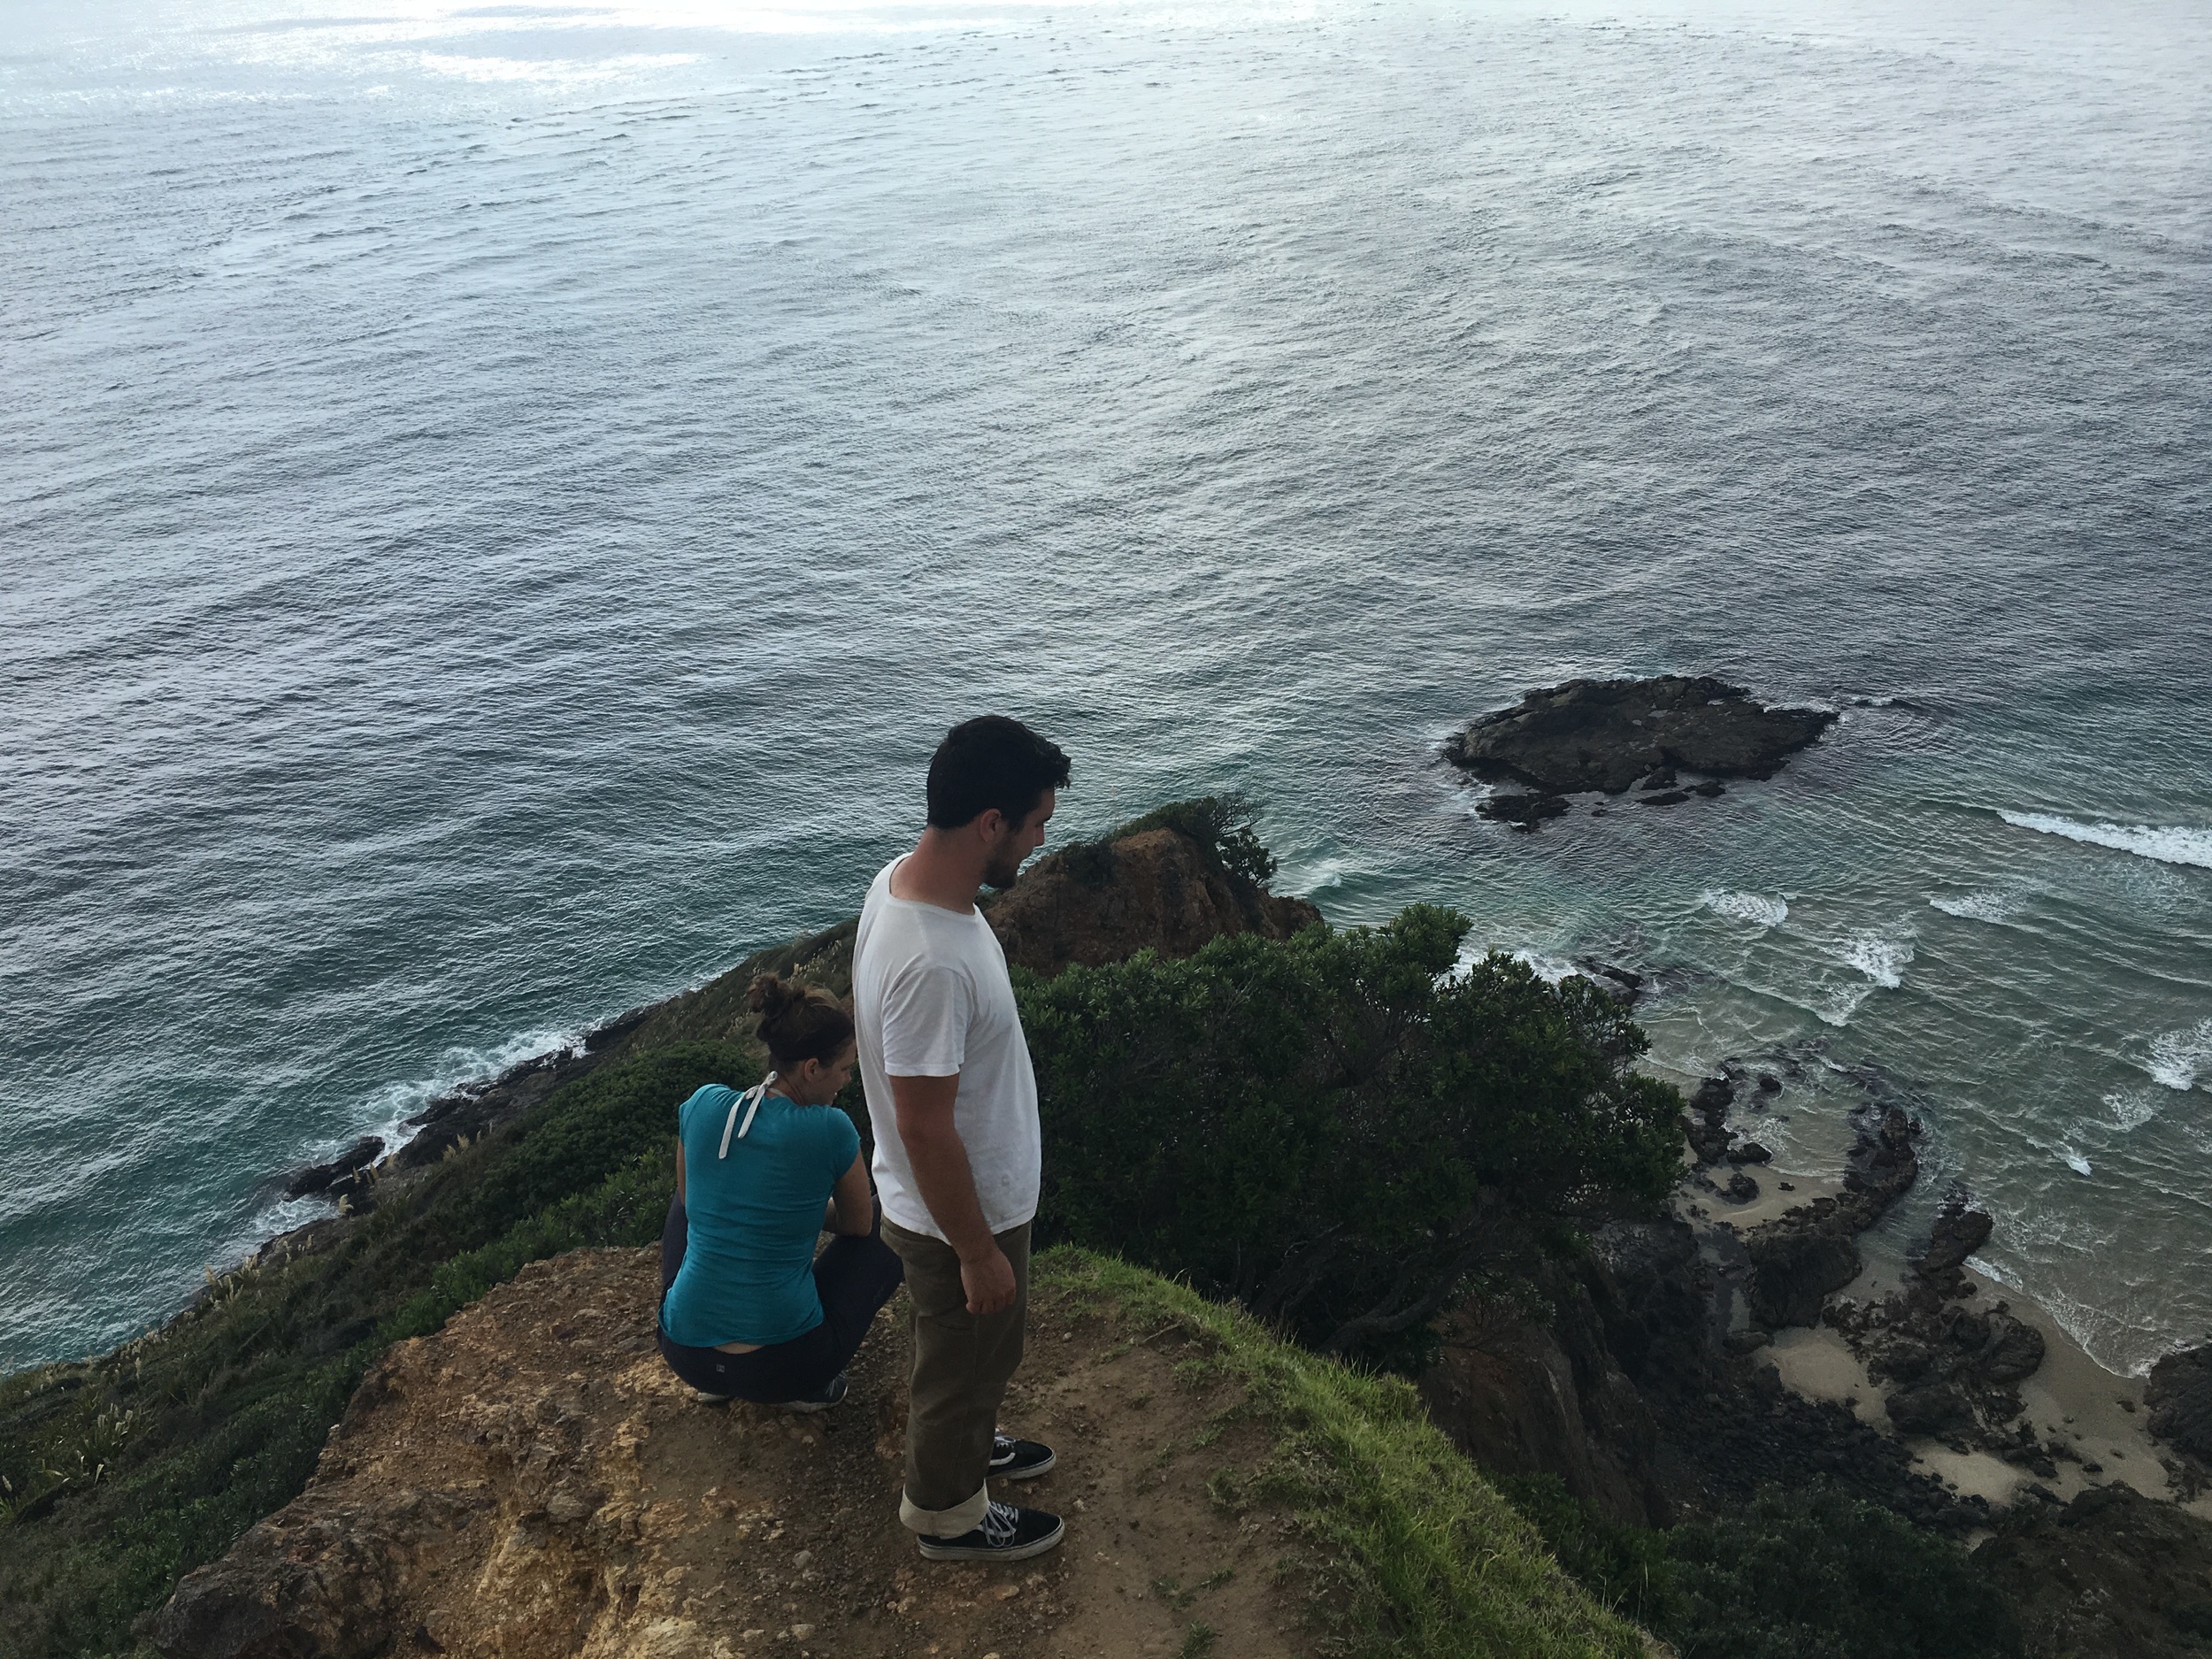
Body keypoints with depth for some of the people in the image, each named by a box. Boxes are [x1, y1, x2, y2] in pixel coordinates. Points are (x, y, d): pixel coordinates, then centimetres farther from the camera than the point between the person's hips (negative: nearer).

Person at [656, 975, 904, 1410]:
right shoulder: (831, 1131, -14)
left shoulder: (702, 1105, -4)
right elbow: (857, 1226, 5)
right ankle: (809, 1387, 10)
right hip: (785, 1366, -3)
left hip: (684, 1354, 4)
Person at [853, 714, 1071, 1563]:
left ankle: (964, 1445, 58)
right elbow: (925, 1129, -31)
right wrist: (979, 1254, -19)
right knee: (964, 1362, 18)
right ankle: (948, 1512, 44)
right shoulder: (933, 964, -40)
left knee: (972, 1356, 32)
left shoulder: (906, 877, -9)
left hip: (977, 1194, 9)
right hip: (963, 1214, -9)